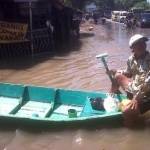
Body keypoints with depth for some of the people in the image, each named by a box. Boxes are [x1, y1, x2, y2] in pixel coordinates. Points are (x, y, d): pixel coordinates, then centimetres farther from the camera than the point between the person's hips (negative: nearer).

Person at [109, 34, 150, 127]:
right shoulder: (132, 58, -2)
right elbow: (128, 73, 15)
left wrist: (136, 98, -31)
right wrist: (114, 72, 1)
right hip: (134, 88, 8)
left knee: (128, 112, -29)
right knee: (117, 76, 24)